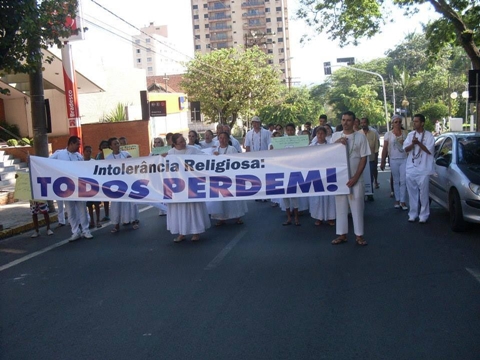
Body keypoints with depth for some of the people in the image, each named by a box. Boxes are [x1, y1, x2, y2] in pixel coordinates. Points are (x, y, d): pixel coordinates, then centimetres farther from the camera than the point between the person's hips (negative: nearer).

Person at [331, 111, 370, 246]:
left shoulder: (360, 136, -3)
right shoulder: (335, 136, 5)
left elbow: (363, 159, -5)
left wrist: (355, 177, -12)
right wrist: (337, 143, -15)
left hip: (355, 178, -2)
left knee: (357, 206, 3)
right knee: (340, 206, 7)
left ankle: (359, 235, 13)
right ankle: (342, 234, 16)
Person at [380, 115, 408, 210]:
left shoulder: (405, 133, 4)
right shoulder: (388, 134, 1)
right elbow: (385, 149, 0)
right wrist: (382, 162, -3)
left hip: (404, 159, 0)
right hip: (394, 160, 0)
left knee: (403, 181, -4)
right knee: (396, 181, 7)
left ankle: (403, 201, 0)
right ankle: (397, 200, 14)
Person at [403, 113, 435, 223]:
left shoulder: (429, 135, -3)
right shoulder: (410, 134, 9)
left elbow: (429, 150, -10)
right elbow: (406, 149, 3)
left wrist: (418, 143, -16)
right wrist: (413, 143, -15)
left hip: (423, 170, -4)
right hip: (410, 169, 4)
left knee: (423, 193, -1)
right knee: (412, 193, 8)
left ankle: (423, 215, 6)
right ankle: (413, 214, 17)